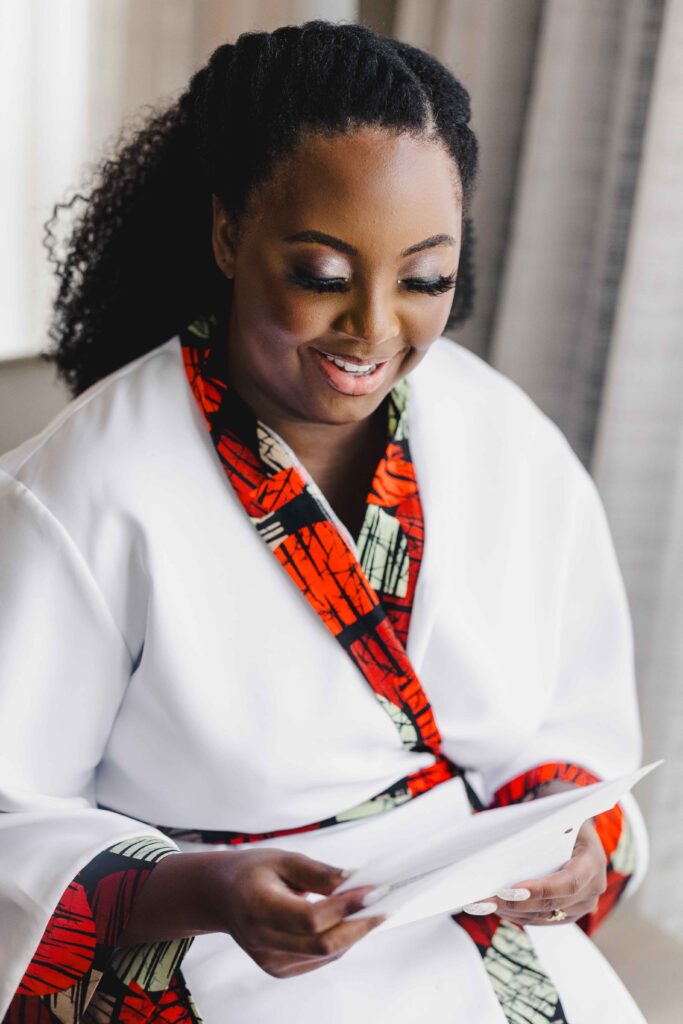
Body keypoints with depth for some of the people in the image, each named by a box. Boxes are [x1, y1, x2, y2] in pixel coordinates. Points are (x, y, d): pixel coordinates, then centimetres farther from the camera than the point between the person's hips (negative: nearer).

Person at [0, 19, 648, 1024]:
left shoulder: (523, 456, -3)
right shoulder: (91, 495, -16)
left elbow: (580, 727, 9)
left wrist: (574, 834, -11)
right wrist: (206, 892, -25)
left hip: (485, 940, 4)